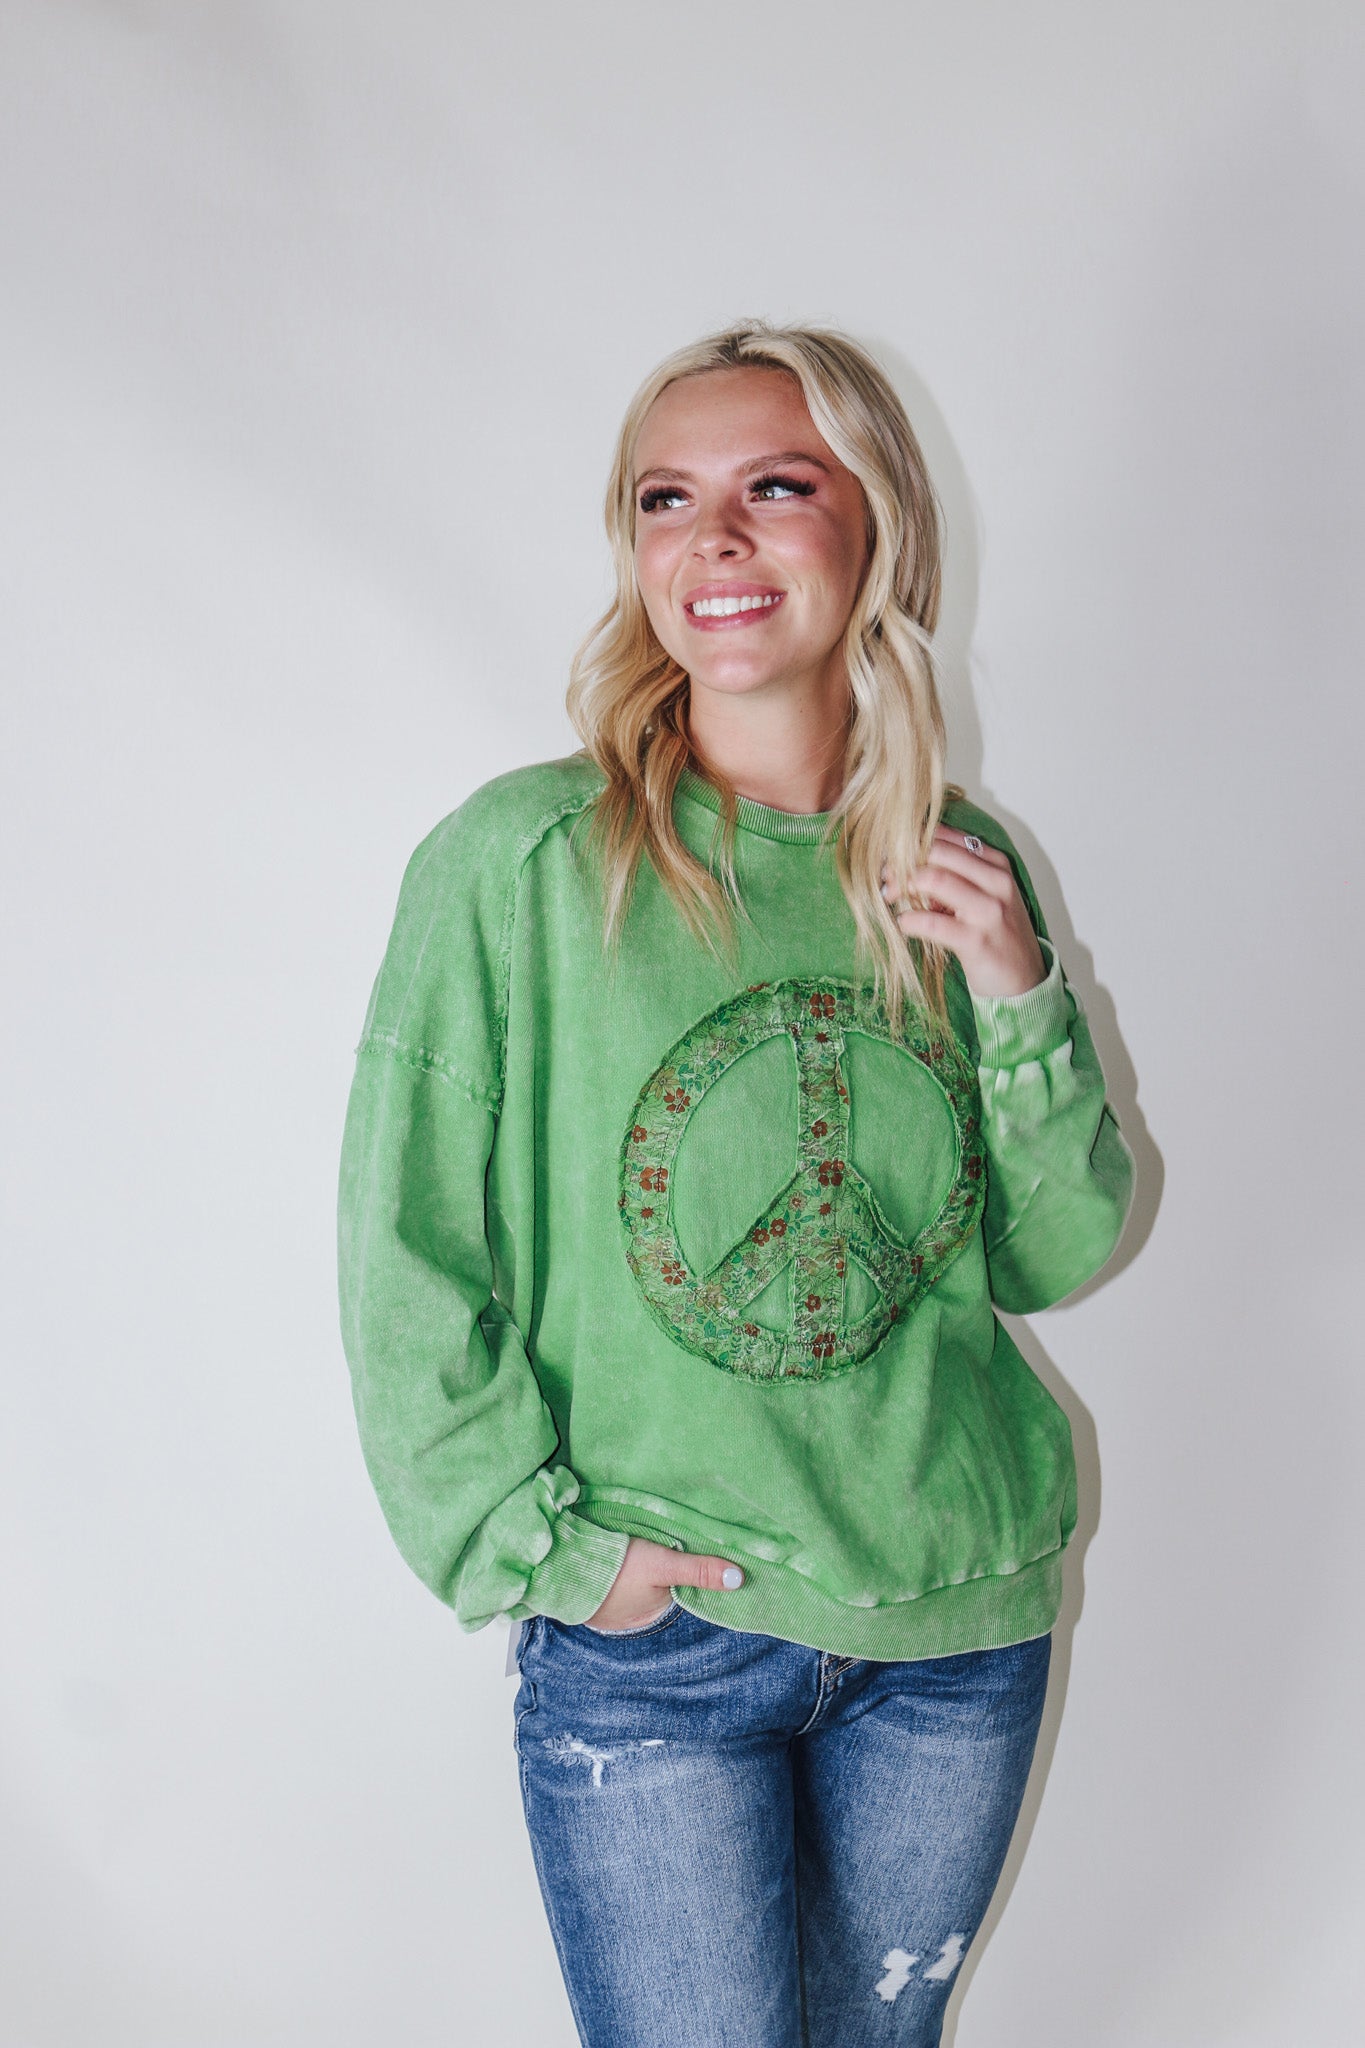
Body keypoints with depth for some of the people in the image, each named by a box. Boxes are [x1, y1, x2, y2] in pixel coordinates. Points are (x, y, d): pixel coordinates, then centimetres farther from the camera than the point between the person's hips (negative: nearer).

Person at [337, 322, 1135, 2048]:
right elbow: (407, 1261, -9)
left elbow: (1053, 1257, 5)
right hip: (650, 1648, -4)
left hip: (962, 1625, 4)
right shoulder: (519, 862, -13)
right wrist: (539, 1548, -12)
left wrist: (1021, 1002, -9)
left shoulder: (966, 873, 0)